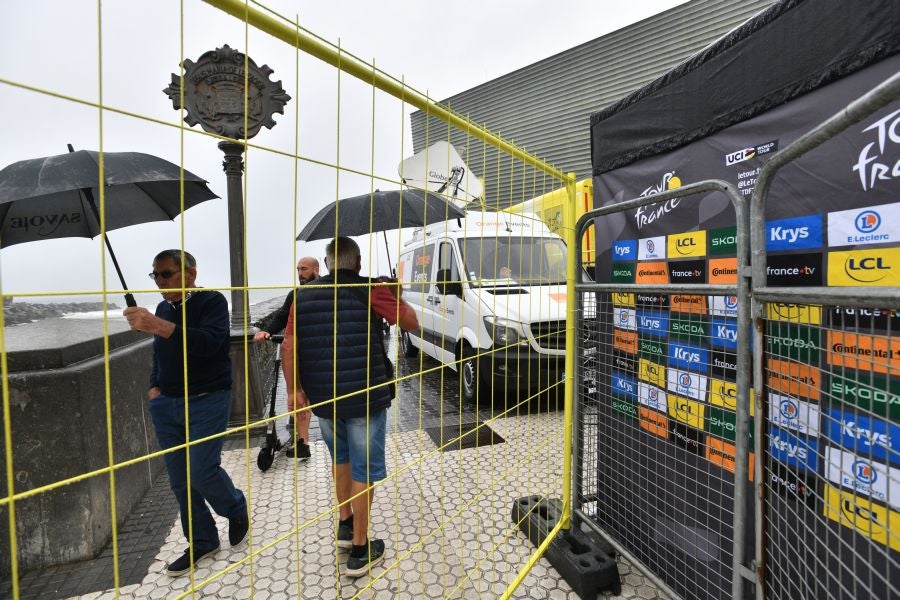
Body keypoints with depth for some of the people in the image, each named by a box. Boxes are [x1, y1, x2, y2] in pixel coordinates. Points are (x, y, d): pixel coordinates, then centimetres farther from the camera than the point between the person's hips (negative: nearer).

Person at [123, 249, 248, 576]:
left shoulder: (212, 301, -10)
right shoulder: (163, 308, 10)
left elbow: (209, 343, -28)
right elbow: (158, 354, 22)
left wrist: (157, 326, -36)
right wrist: (155, 386, 8)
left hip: (207, 402, -6)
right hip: (166, 405, 7)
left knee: (203, 471, -9)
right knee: (180, 480, 9)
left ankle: (238, 510, 22)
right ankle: (202, 542, 27)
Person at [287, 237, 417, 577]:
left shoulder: (303, 295, 4)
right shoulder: (371, 290, -9)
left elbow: (290, 346, 6)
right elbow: (411, 323, -1)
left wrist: (296, 388, 16)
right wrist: (396, 295, 16)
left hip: (322, 397, 5)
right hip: (364, 396, -4)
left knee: (340, 458, 28)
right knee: (364, 470, 10)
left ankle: (345, 524, 41)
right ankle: (360, 549, 22)